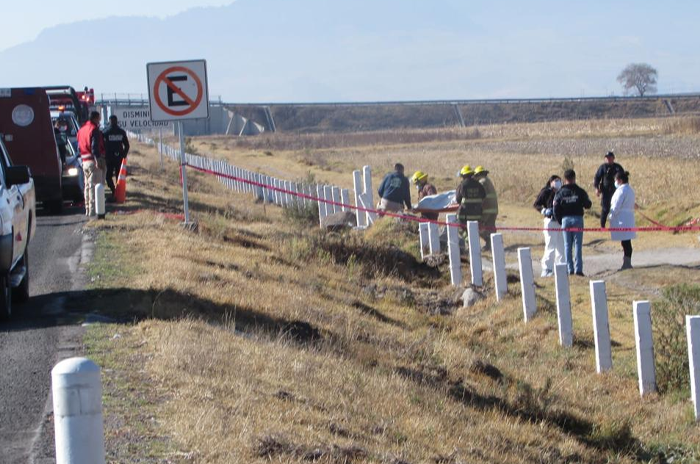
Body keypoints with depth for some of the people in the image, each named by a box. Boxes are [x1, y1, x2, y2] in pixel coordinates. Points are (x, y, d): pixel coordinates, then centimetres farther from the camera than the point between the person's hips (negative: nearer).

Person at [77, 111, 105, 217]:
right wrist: (98, 160, -22)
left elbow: (79, 147, 19)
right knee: (94, 185, -9)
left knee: (88, 186, 14)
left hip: (85, 161, 9)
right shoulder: (94, 130, -11)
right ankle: (93, 210, -13)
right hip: (93, 161, -9)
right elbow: (95, 147, -20)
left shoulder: (82, 130, 16)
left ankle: (87, 209, 17)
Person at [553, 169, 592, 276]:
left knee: (567, 245, 7)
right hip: (578, 218, -1)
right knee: (578, 244, 1)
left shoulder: (560, 193, 0)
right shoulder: (580, 191, -3)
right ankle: (578, 269, -5)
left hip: (565, 219, 1)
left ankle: (570, 269, 5)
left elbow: (555, 209, -1)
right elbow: (588, 205, 2)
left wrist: (560, 221, 10)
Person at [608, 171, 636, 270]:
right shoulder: (630, 190, 15)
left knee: (625, 241, -7)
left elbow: (616, 206, -16)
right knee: (627, 242, 12)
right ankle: (627, 262, 16)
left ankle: (626, 263, -6)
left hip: (622, 219, -9)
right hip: (629, 218, 9)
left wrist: (611, 216, -6)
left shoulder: (621, 190, -14)